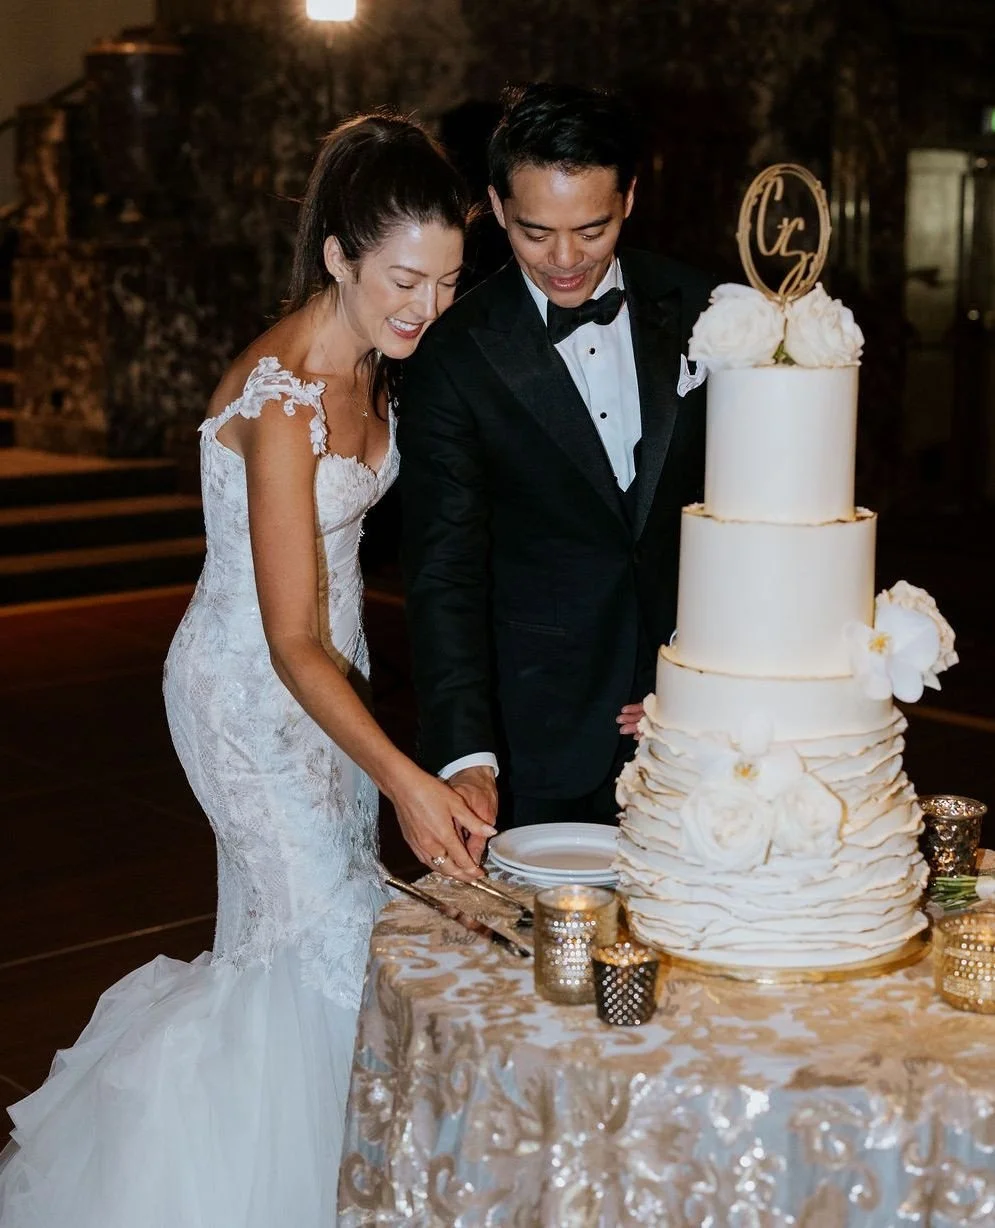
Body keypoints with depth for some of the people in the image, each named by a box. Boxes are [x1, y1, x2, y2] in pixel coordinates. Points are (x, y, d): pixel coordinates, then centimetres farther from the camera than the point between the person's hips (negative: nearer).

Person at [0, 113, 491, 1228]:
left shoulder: (370, 361, -4)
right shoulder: (280, 401, -30)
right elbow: (291, 643, -30)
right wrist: (401, 778, -39)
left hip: (327, 669, 8)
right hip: (251, 687, -8)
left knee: (291, 922, 18)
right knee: (329, 923, -3)